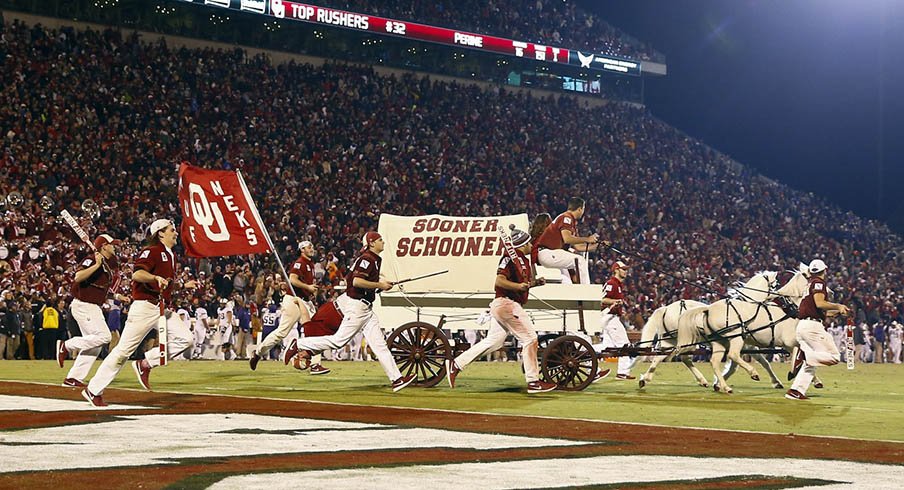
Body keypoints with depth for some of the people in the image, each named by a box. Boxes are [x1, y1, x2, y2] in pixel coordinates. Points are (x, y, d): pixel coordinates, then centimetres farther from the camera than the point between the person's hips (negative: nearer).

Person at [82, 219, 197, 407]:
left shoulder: (170, 255, 21)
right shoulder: (152, 251, -6)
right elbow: (137, 274, -22)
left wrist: (184, 286, 20)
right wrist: (156, 277, -37)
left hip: (163, 309, 8)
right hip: (144, 306, -8)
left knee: (185, 339, -10)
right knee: (124, 350, -8)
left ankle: (146, 364, -1)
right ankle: (94, 390, 0)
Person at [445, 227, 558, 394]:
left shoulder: (523, 260, 19)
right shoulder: (511, 257, -13)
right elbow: (500, 280, -21)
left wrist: (535, 282, 12)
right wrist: (519, 286, -32)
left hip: (502, 305, 10)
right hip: (507, 303, -10)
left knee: (494, 341, 11)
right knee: (530, 338, -7)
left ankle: (456, 364, 15)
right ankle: (533, 382, -3)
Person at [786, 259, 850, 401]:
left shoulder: (809, 284, 25)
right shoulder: (818, 282, -2)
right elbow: (819, 303, -18)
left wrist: (838, 312, 29)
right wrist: (838, 306, -5)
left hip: (801, 325, 9)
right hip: (812, 325, -9)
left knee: (810, 363, 11)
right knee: (834, 357, -9)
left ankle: (796, 391, 0)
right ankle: (804, 356, -20)